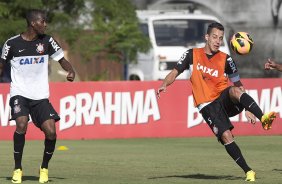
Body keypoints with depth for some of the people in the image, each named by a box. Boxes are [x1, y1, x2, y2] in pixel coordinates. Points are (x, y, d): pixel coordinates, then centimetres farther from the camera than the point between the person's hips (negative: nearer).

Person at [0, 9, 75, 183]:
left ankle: (44, 168, 14)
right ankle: (18, 169, -10)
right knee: (22, 125, -26)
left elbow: (62, 60, 3)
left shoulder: (47, 41, 2)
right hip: (19, 93, -2)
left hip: (40, 96, 2)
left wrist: (71, 71, -17)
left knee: (51, 131, -11)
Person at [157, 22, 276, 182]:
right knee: (226, 136, -21)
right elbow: (175, 72, 10)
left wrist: (248, 109, 3)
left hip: (225, 99, 0)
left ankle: (263, 118, -51)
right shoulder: (192, 55, 6)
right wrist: (164, 84, -12)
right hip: (207, 106, 0)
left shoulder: (226, 59, 6)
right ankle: (248, 171, -18)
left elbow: (238, 85, 11)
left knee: (235, 91, -36)